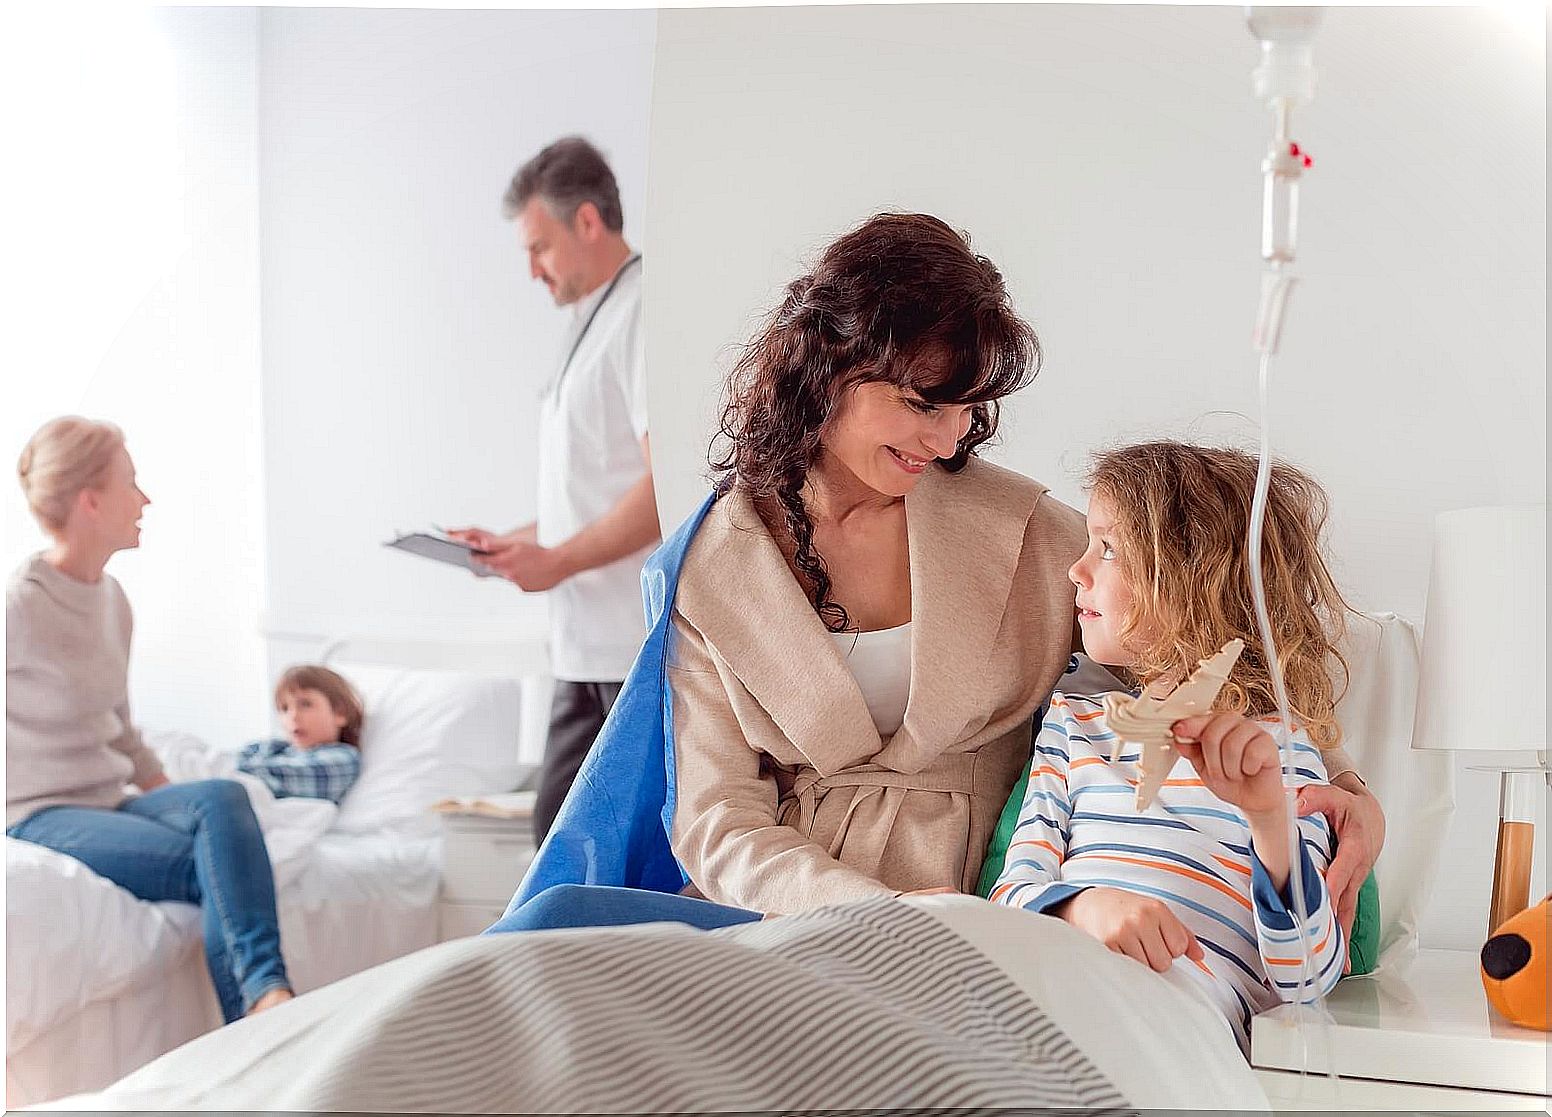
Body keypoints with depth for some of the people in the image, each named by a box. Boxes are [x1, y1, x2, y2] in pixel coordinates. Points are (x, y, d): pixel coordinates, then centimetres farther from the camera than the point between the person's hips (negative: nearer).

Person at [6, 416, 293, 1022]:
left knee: (221, 798, -26)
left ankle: (265, 991, -35)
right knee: (215, 866, -27)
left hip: (111, 803, 6)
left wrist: (175, 802, 10)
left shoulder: (112, 598, 11)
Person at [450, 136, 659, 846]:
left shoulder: (643, 315, -11)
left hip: (643, 649, -10)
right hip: (589, 648, 10)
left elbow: (665, 488, -20)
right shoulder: (593, 324, 19)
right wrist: (516, 542, 13)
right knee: (561, 831, 14)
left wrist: (557, 561, -15)